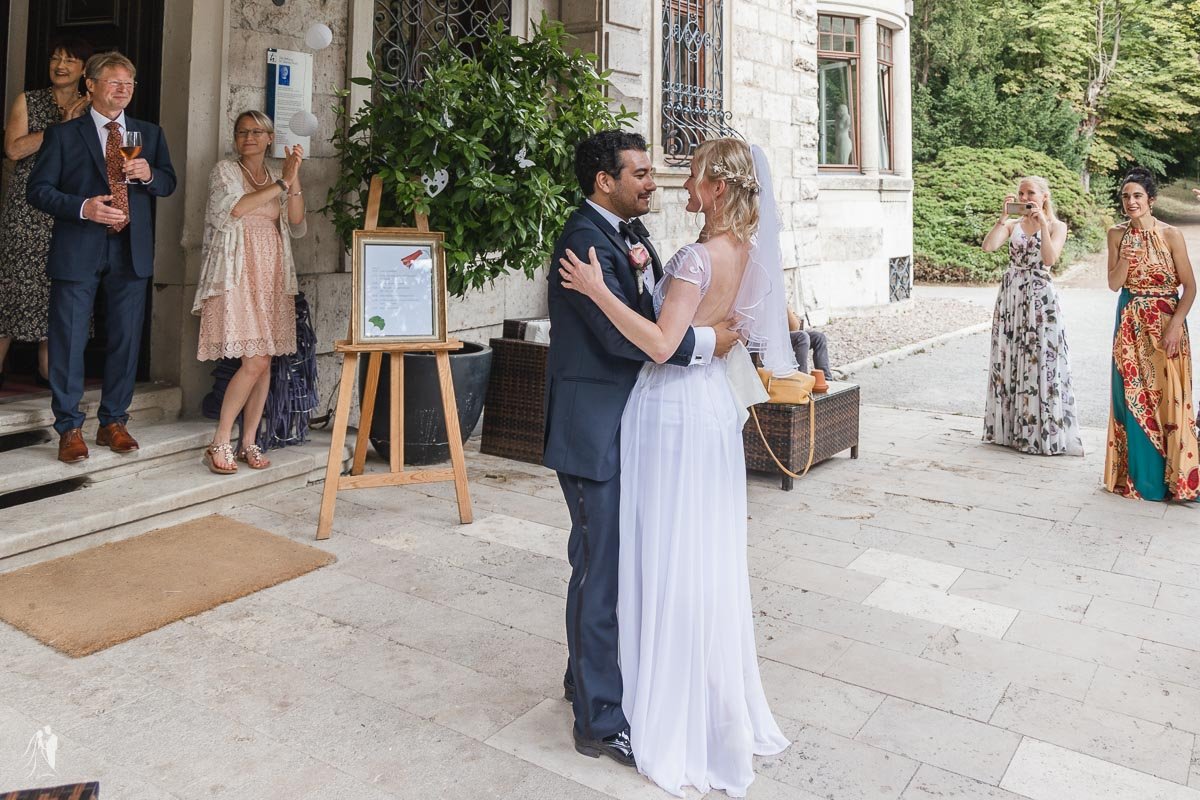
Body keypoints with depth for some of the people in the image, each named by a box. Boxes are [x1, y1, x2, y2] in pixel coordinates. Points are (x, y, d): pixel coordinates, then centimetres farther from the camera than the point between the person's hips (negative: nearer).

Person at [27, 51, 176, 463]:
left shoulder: (150, 134, 13)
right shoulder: (63, 134, 3)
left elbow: (169, 182, 14)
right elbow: (38, 189, -1)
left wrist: (149, 174, -9)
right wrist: (83, 207, -17)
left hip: (131, 250, 3)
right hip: (78, 250, -3)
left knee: (126, 339, 6)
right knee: (69, 339, -1)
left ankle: (113, 421, 19)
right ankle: (69, 428, 9)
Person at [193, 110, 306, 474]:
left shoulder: (277, 180, 18)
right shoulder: (225, 171, 6)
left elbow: (297, 228, 5)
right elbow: (231, 209, -14)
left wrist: (294, 179, -6)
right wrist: (281, 183, -11)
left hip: (272, 277, 5)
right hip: (237, 276, -5)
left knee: (264, 361, 1)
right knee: (254, 360, -15)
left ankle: (248, 443, 10)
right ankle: (220, 443, -5)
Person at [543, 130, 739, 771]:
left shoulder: (628, 233, 12)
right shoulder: (585, 238, -18)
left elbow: (654, 313, 10)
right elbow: (621, 334, -26)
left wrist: (645, 272, -9)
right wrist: (707, 341, -18)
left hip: (626, 422, 10)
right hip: (595, 426, -10)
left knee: (604, 558, 20)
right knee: (601, 567, -1)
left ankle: (585, 674, 38)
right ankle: (599, 721, 13)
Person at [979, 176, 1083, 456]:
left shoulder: (1056, 226, 1)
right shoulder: (1013, 225, 9)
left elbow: (1050, 258, -17)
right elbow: (988, 246, -8)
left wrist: (1042, 222, -18)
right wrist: (1003, 217, -11)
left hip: (1039, 297, -4)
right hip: (1010, 295, 4)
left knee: (1040, 362, -4)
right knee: (1009, 359, 6)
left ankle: (1046, 434, 3)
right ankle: (1010, 428, 16)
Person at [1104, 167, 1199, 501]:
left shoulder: (1170, 235, -6)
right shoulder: (1117, 234, 3)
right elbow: (1114, 284, 1)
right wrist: (1125, 259, -17)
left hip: (1166, 325, -2)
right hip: (1131, 326, 2)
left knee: (1169, 397, -2)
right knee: (1133, 398, 4)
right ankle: (1139, 476, 15)